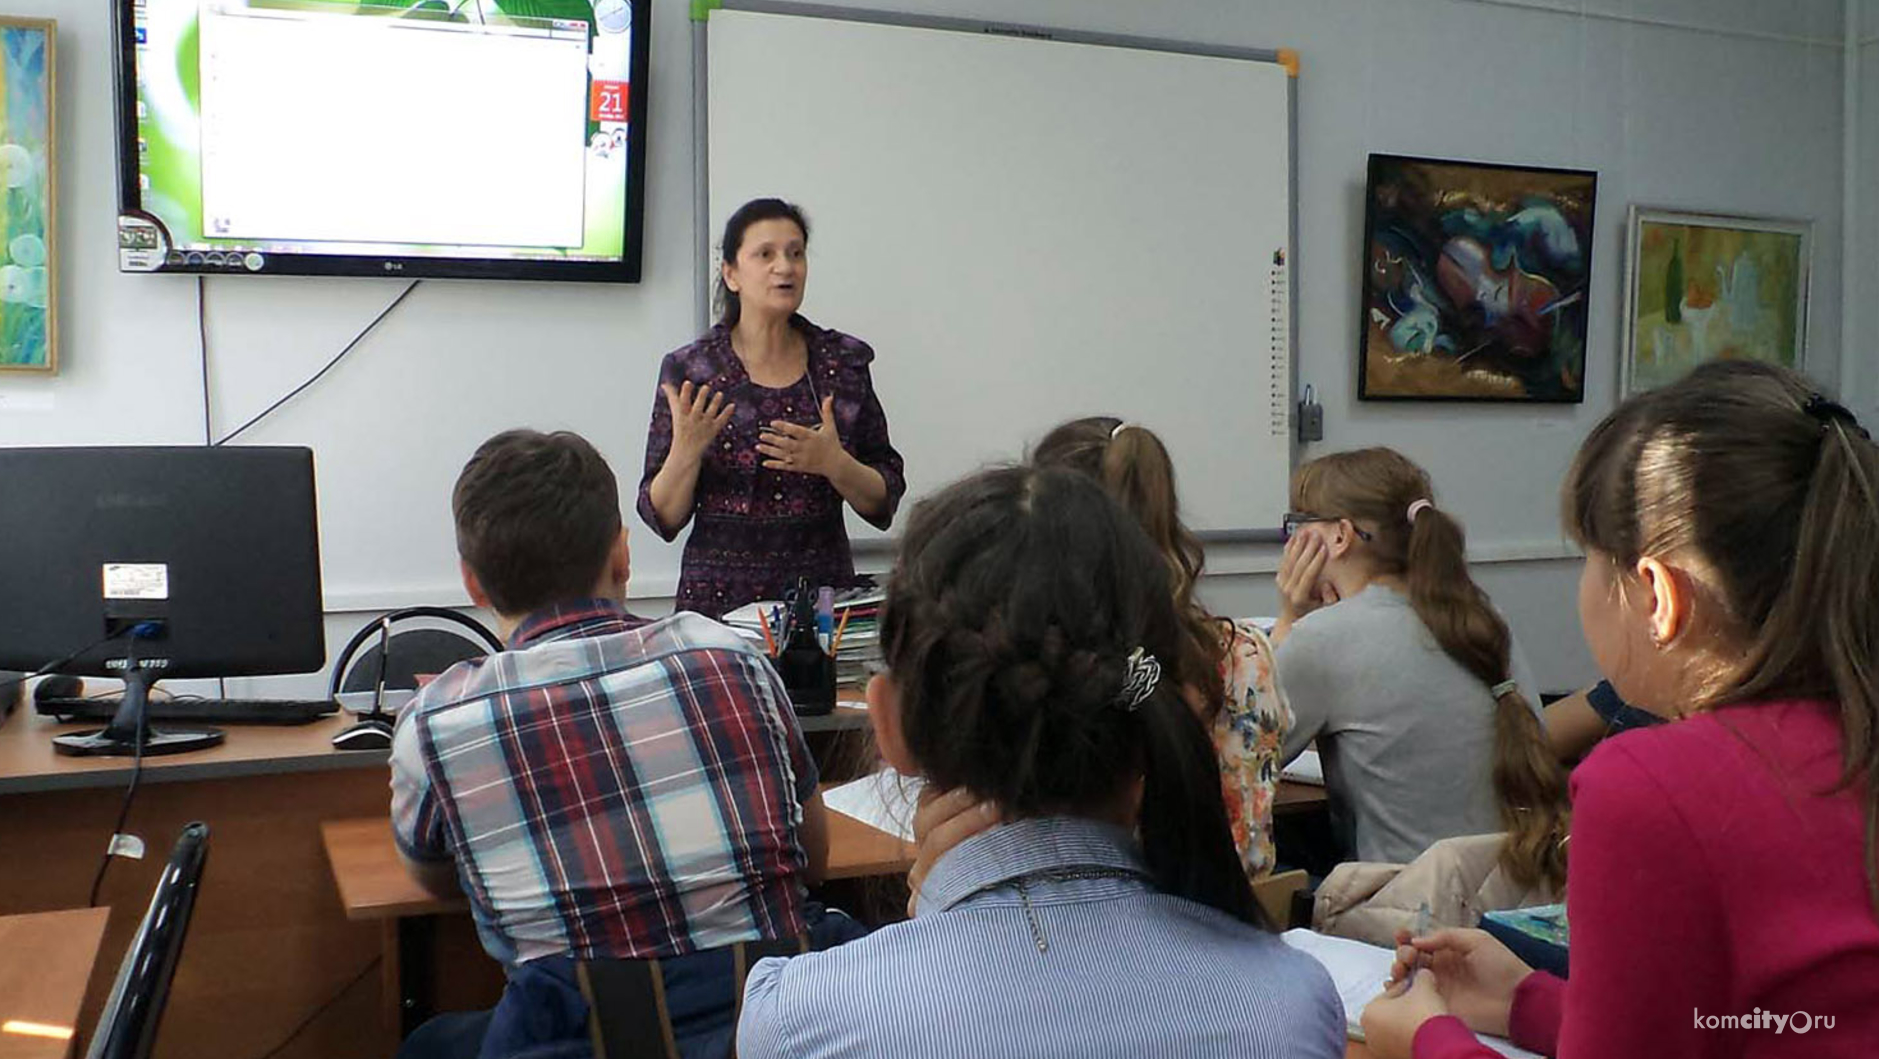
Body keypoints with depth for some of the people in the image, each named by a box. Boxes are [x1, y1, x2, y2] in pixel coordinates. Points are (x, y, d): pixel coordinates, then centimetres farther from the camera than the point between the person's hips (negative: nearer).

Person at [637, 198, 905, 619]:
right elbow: (663, 517, -1)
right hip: (718, 599, -1)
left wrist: (833, 463, -13)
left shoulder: (844, 360, 4)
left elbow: (884, 501, 4)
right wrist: (686, 450, -17)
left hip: (824, 590, 1)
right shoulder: (689, 369, -1)